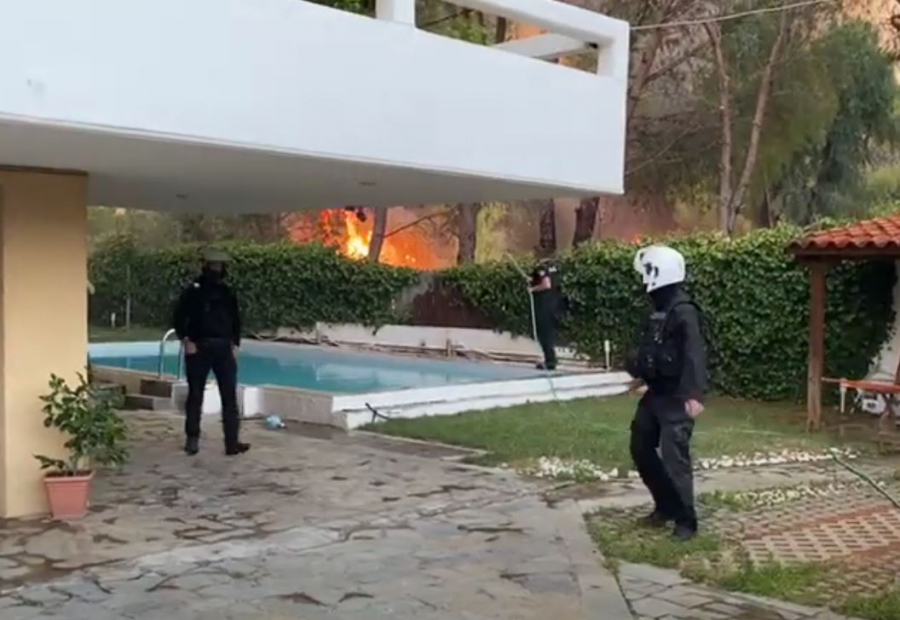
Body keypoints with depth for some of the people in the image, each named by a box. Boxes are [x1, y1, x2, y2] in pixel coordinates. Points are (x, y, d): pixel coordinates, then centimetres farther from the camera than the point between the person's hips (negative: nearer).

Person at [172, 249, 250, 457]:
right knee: (195, 395, 5)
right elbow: (179, 317, -3)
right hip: (199, 347, -3)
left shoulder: (227, 292, 9)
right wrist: (186, 340, -13)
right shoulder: (194, 291, -2)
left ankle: (232, 442, -2)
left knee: (230, 396, -2)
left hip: (223, 348, 3)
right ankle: (192, 439, 16)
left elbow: (235, 319, 16)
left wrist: (235, 344, 7)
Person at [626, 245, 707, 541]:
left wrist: (694, 394, -38)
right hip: (655, 393, 10)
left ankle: (686, 521, 4)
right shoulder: (659, 310, 11)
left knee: (674, 457, -8)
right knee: (641, 449, 15)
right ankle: (666, 507, 29)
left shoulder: (683, 311, -19)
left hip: (676, 397, -10)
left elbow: (694, 355, -29)